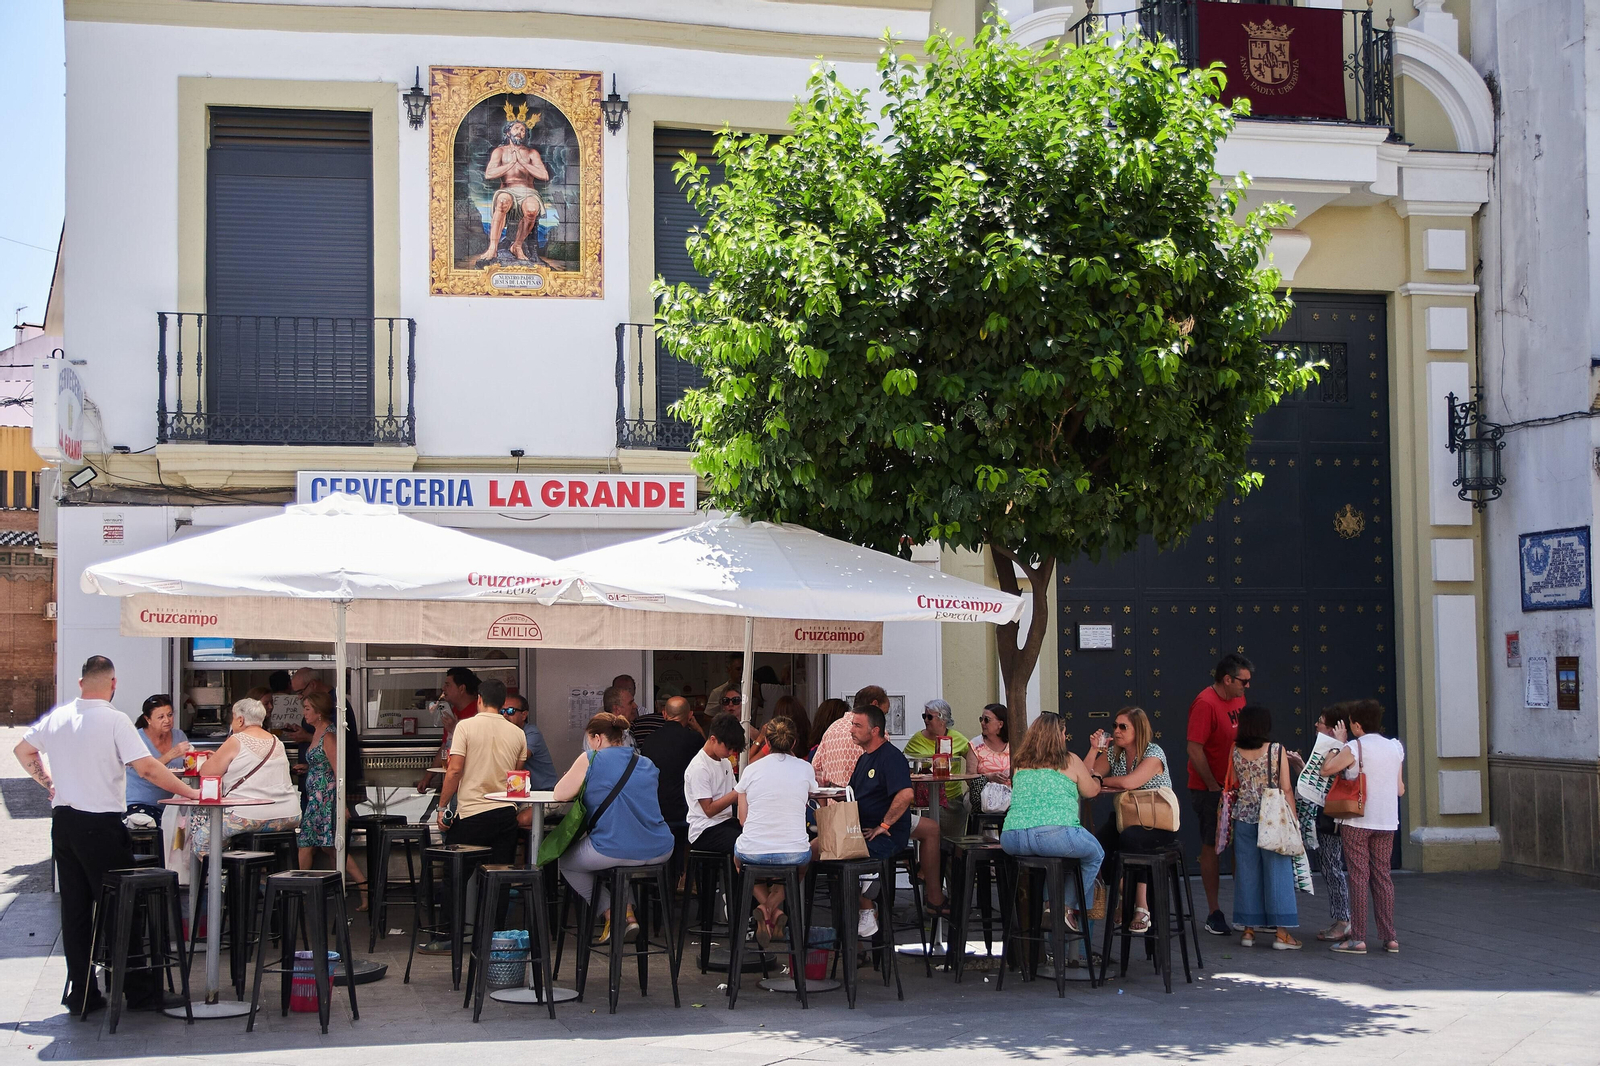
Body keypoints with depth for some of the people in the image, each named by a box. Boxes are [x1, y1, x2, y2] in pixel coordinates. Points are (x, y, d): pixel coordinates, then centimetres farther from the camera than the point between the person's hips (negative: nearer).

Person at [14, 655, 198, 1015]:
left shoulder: (57, 717, 7)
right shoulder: (114, 720, -13)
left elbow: (22, 750, 21)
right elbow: (147, 768, -17)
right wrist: (187, 792, -9)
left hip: (63, 820, 7)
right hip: (101, 825, -6)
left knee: (75, 908, 10)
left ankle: (80, 993, 13)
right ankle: (140, 991, 4)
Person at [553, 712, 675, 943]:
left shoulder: (590, 760, -3)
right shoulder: (647, 764, 15)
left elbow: (560, 794, 1)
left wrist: (582, 785, 20)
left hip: (615, 852, -6)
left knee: (566, 862, 24)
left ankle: (611, 914, 14)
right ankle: (627, 912, 28)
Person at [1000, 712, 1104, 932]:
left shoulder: (1019, 762, 19)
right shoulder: (1070, 761, 8)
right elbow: (1091, 791, 21)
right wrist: (1095, 779, 46)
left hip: (1011, 839, 5)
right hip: (1056, 834, -5)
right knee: (1095, 854, 24)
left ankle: (1050, 904, 34)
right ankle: (1068, 907, 21)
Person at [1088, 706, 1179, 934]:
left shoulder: (1154, 753, -9)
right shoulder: (1113, 753, 10)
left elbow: (1129, 782, -24)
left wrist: (1100, 780, -10)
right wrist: (1094, 750, -9)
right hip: (1126, 821, 5)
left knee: (1129, 837, -37)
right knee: (1098, 842, -27)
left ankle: (1141, 907, -29)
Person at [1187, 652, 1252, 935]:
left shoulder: (1238, 699, 9)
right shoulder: (1205, 704, -17)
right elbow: (1195, 750, -20)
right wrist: (1214, 787, -16)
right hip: (1210, 790, -8)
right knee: (1211, 846, 1)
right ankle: (1214, 914, 7)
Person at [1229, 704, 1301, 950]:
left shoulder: (1236, 752, -1)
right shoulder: (1277, 751, -9)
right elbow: (1286, 789, -7)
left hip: (1243, 817, 3)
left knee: (1247, 872, 9)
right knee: (1277, 872, 2)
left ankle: (1248, 930, 13)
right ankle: (1282, 933, 2)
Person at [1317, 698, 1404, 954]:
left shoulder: (1354, 747, -11)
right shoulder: (1395, 747, 6)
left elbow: (1326, 769, -7)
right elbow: (1400, 789, 11)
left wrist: (1338, 744, 4)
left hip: (1357, 821, -5)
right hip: (1386, 821, 5)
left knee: (1358, 876, -2)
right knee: (1382, 875, 10)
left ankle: (1357, 938, -3)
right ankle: (1390, 937, 8)